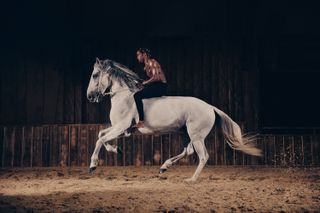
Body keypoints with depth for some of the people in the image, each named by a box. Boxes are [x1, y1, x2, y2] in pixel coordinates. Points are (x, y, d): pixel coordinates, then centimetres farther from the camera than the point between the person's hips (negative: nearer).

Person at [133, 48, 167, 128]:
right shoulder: (146, 66, 18)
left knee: (137, 96, -24)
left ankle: (141, 121, -27)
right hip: (155, 86, 11)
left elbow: (156, 77, -22)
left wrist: (145, 83, -12)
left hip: (160, 87, -11)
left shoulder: (152, 62, -11)